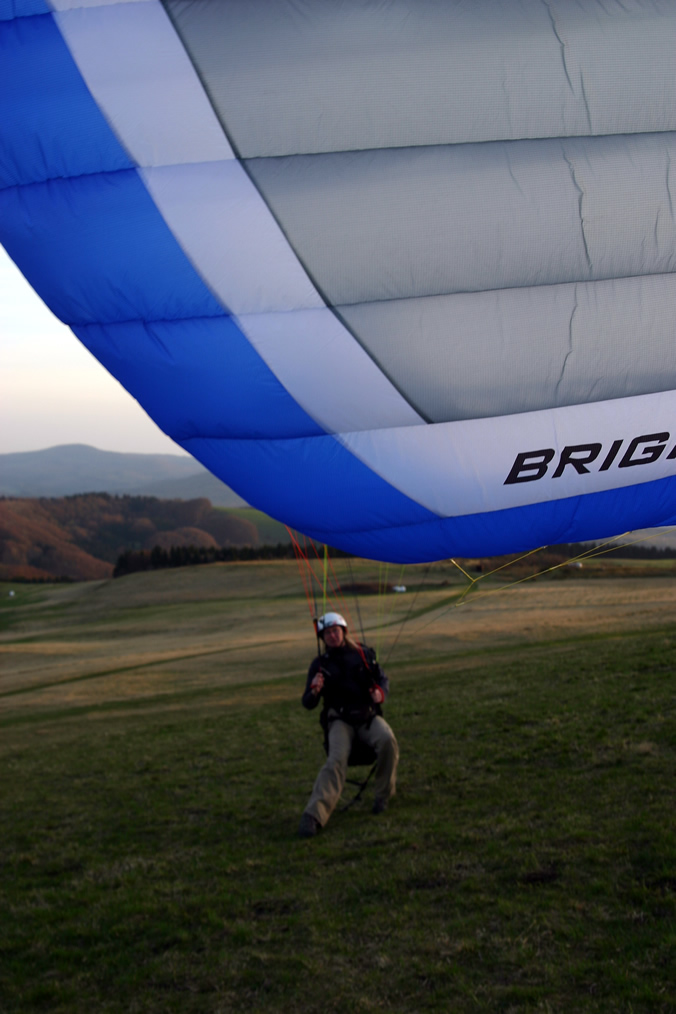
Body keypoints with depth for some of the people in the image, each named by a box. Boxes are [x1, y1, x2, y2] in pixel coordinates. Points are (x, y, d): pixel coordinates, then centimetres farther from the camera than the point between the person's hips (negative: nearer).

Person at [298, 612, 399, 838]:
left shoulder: (363, 654, 10)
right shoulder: (319, 664, 7)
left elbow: (383, 679, 14)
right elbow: (308, 704, 5)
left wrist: (380, 693, -10)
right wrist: (314, 691, -19)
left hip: (369, 716, 1)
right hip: (340, 720, -1)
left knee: (387, 741, -32)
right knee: (337, 760, -29)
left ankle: (383, 796, -10)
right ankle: (313, 816, -43)